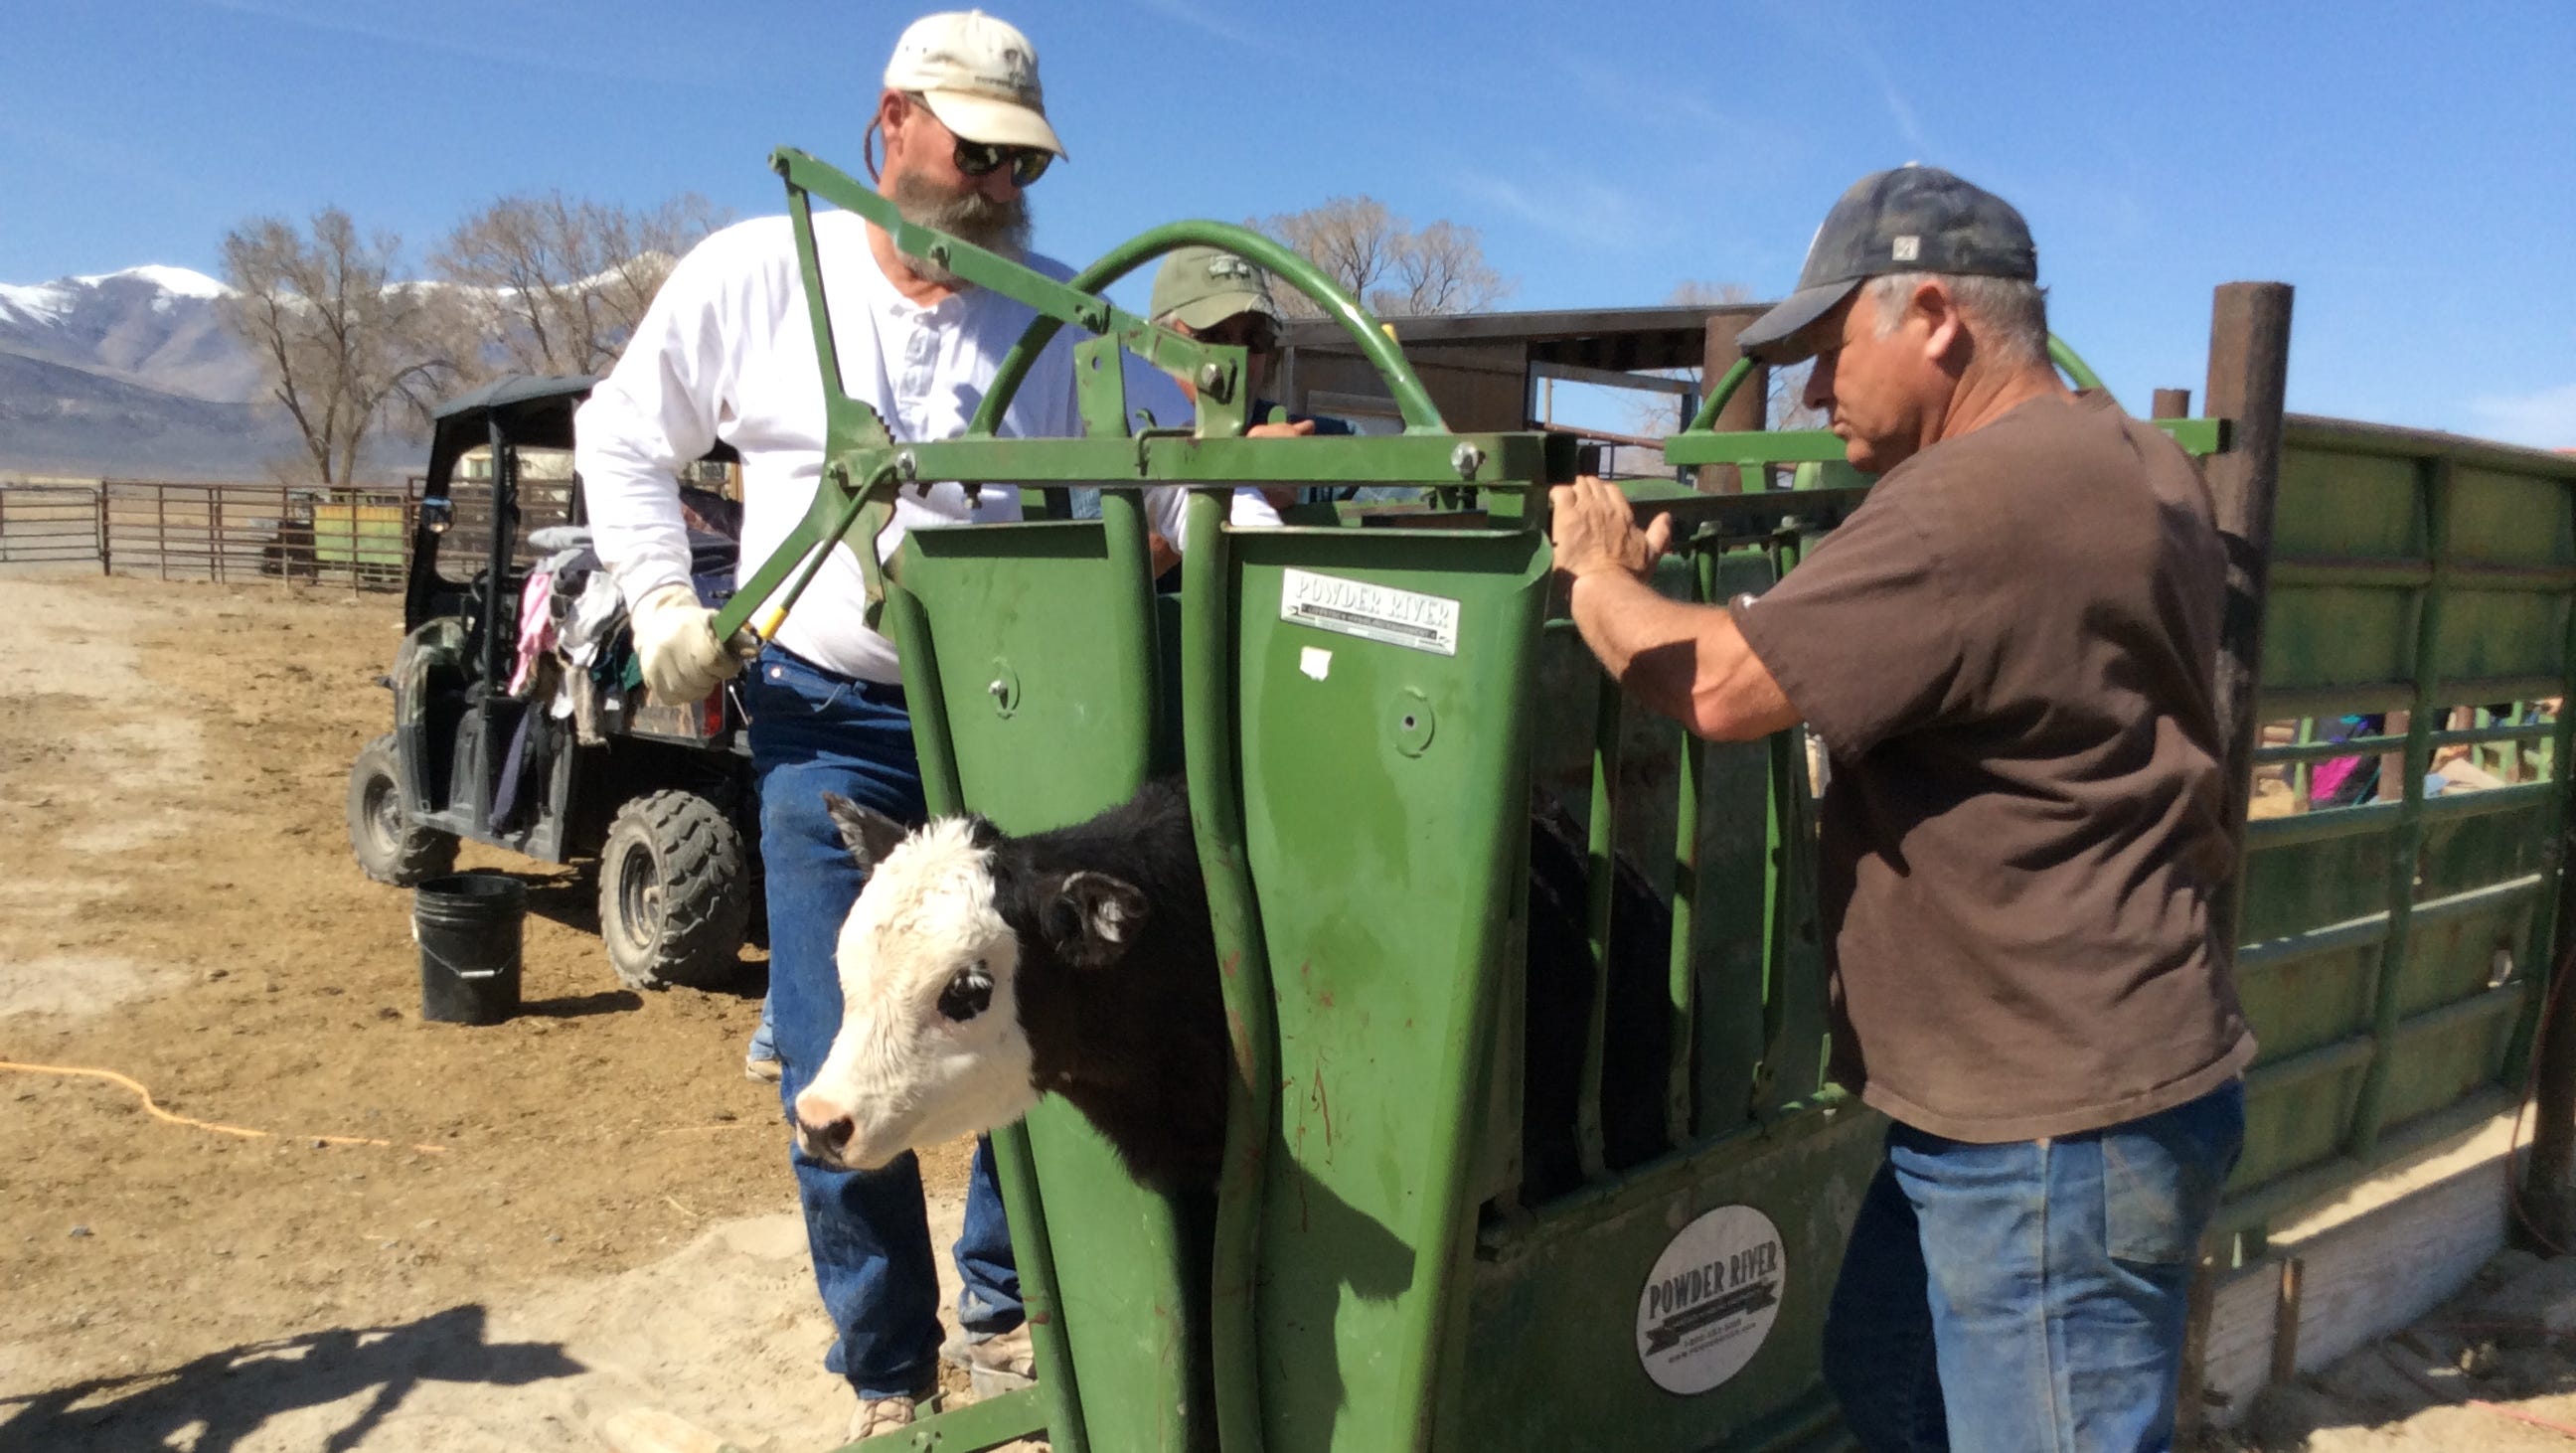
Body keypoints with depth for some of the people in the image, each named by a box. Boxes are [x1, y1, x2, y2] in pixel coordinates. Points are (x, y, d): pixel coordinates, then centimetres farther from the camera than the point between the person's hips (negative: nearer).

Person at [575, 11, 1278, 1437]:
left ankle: (1004, 1308, 30)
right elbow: (620, 436, 10)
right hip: (831, 720, -1)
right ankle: (886, 1379, 21)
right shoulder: (751, 275, 0)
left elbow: (1179, 460, -3)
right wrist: (664, 608, 1)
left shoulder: (1056, 313, 0)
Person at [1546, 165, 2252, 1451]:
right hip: (2005, 1099, 10)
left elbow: (1719, 686, -24)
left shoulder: (1974, 501, -25)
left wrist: (1598, 572, -5)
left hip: (2056, 1125, -10)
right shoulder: (2135, 466, 10)